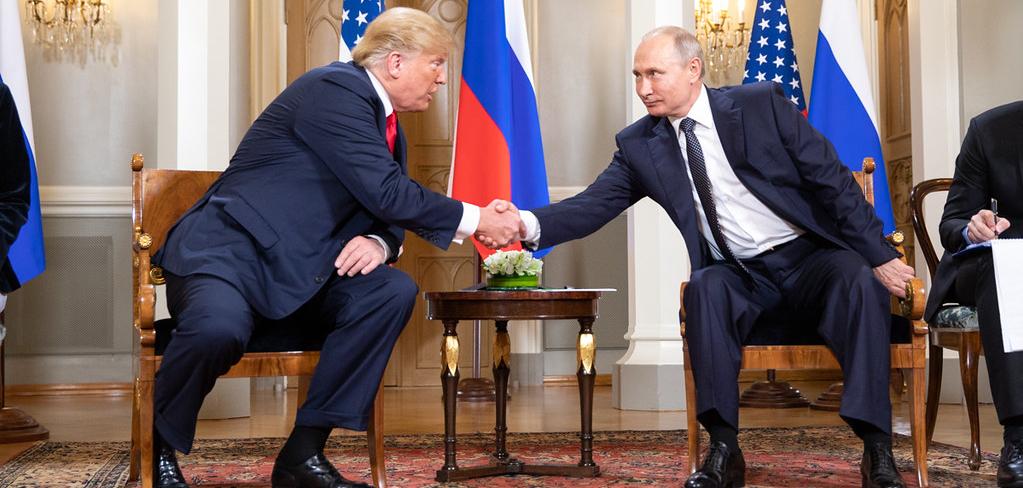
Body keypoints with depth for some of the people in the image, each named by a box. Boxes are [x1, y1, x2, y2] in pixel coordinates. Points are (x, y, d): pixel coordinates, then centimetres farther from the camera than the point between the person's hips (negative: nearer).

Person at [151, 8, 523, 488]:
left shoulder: (388, 127, 14)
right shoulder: (335, 88, -14)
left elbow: (387, 212, 14)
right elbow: (385, 192, -21)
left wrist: (379, 242, -10)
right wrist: (475, 220, -13)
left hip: (292, 270, 8)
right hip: (227, 250, -8)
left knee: (393, 292, -16)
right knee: (220, 328, -38)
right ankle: (157, 447, -6)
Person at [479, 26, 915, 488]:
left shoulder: (761, 103, -7)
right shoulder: (639, 145, 0)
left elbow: (832, 179, -6)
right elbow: (593, 205, -7)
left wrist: (879, 256, -9)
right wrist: (529, 224, -26)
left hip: (811, 258, -1)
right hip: (740, 275, 2)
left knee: (857, 280, -31)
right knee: (704, 286, -30)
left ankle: (876, 449, -26)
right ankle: (723, 449, -27)